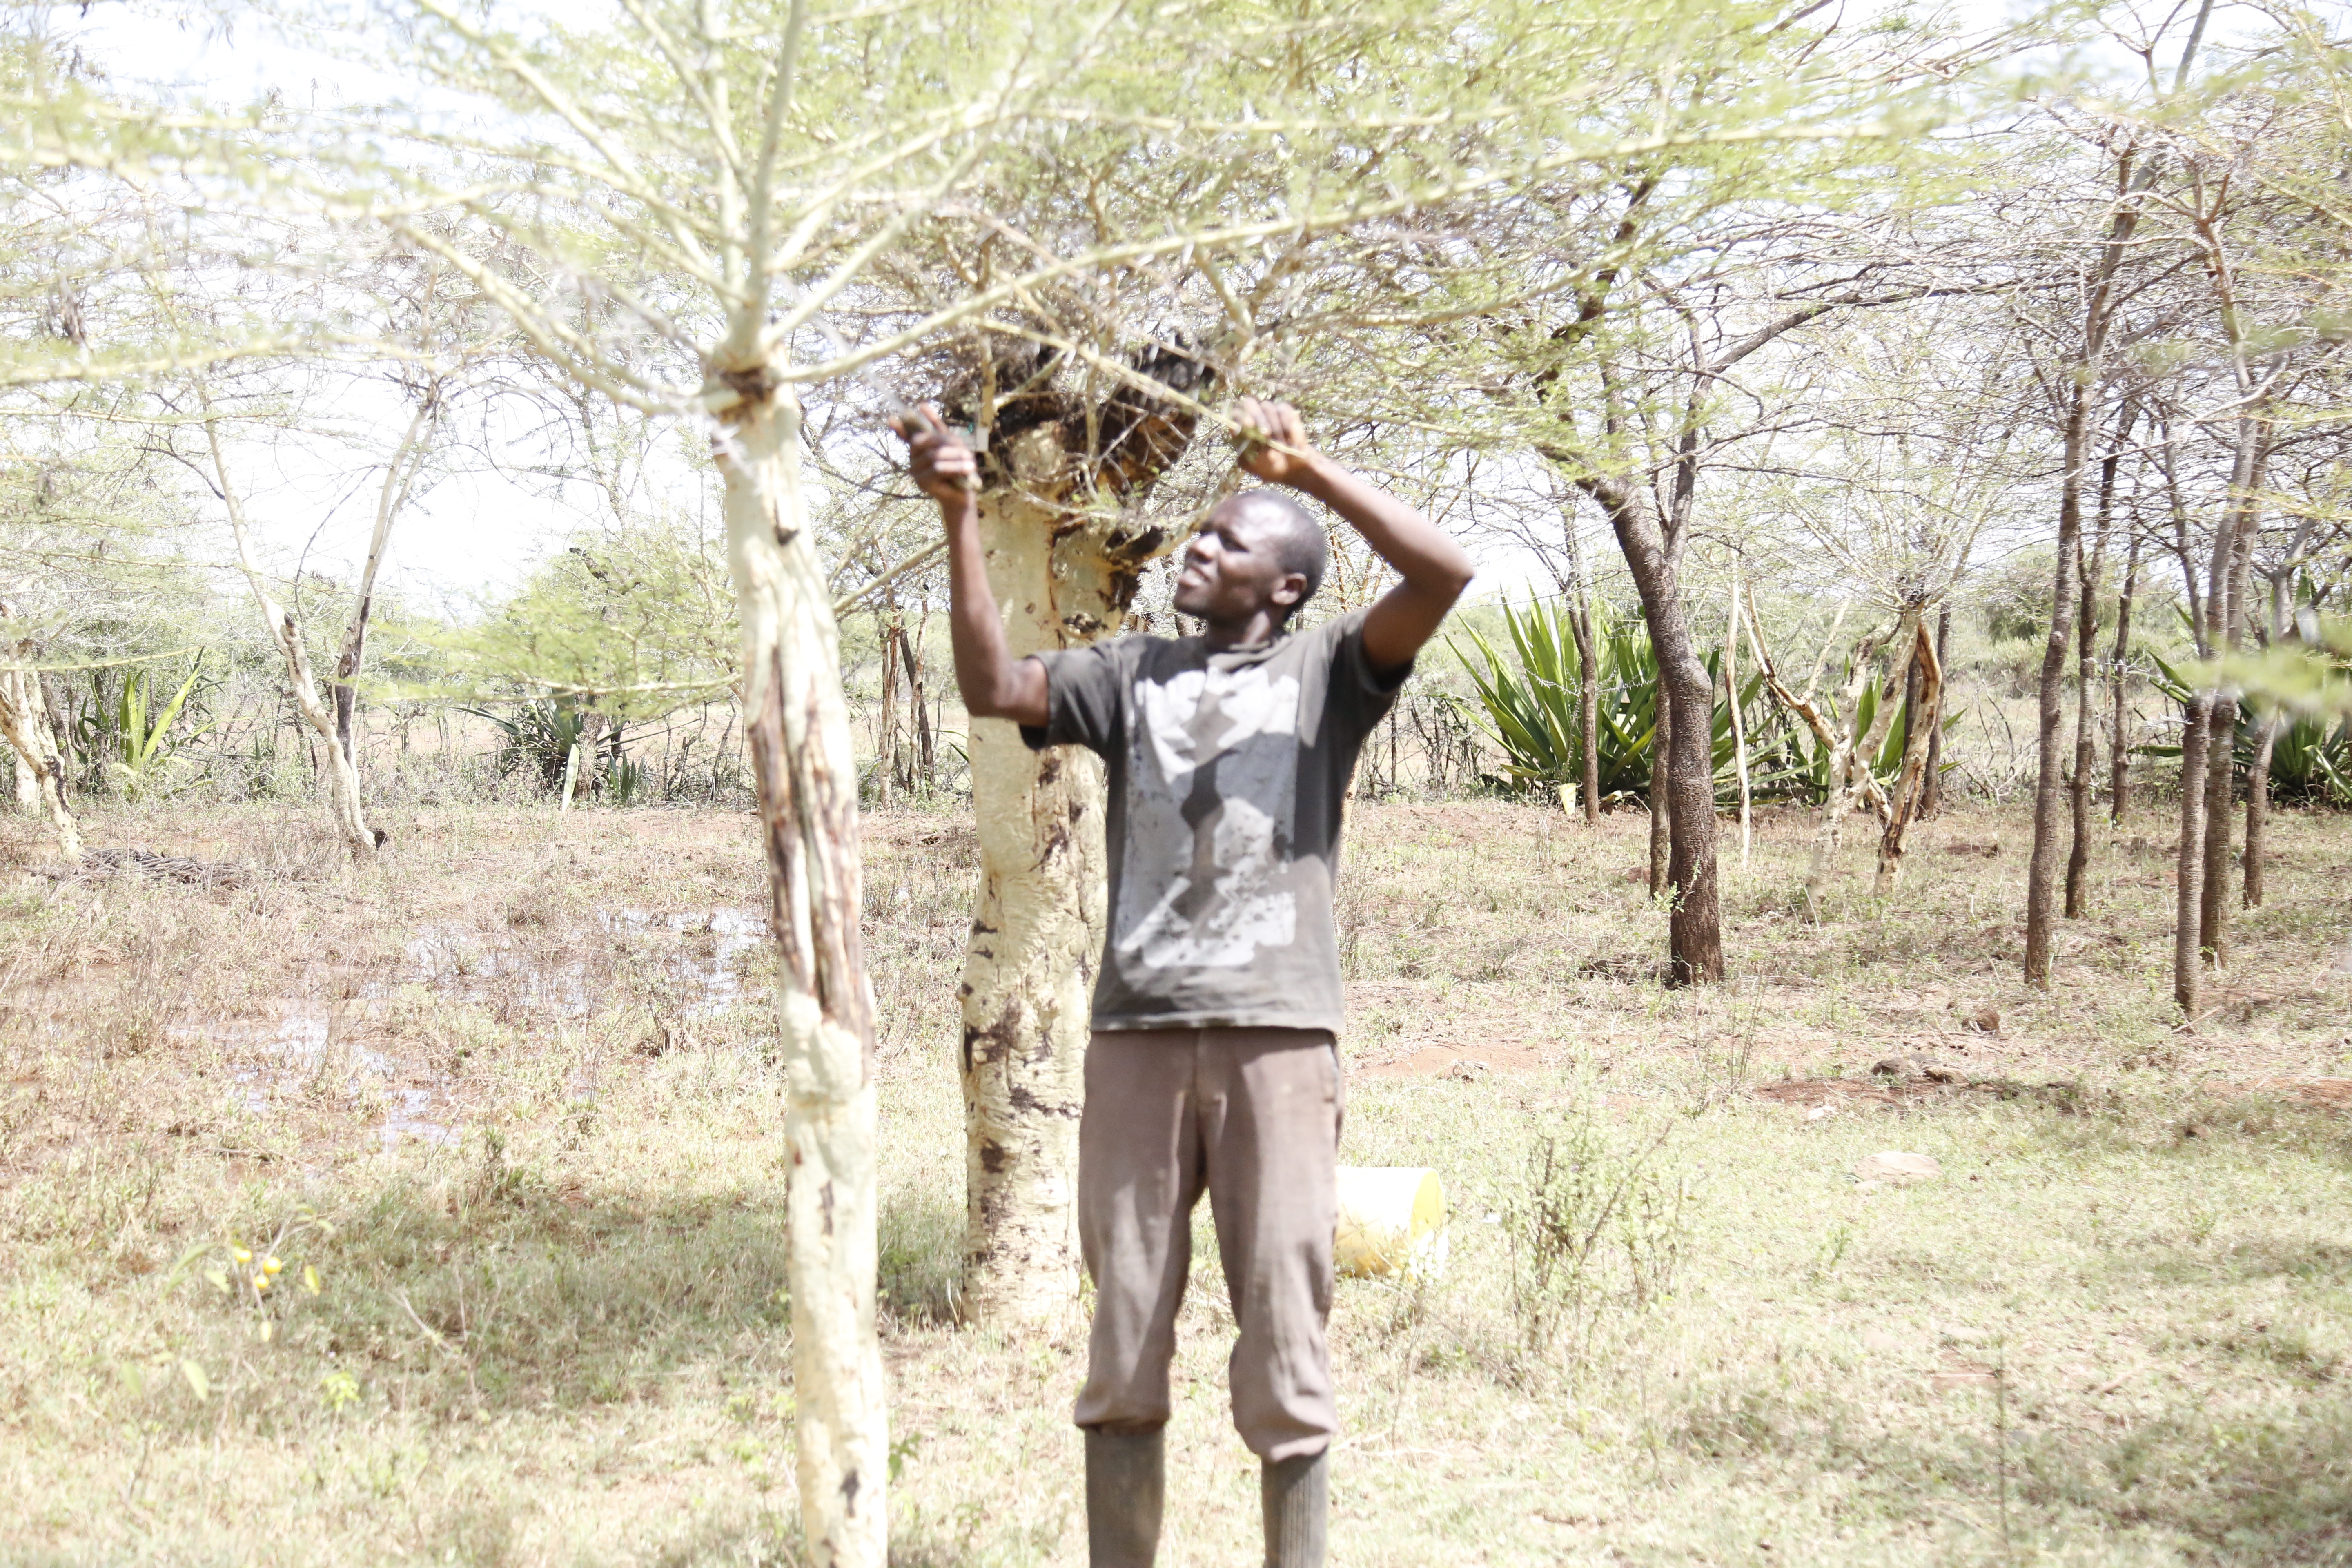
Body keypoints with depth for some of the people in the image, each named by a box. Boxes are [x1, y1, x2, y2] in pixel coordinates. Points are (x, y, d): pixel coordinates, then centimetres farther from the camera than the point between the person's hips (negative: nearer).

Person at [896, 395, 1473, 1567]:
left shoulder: (1326, 669, 9)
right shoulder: (1133, 675, 17)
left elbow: (1445, 574, -6)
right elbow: (991, 688, 4)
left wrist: (1309, 472, -7)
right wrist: (960, 518, -1)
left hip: (1276, 1037, -3)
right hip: (1135, 1035, 3)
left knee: (1283, 1340, 1)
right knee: (1122, 1346, 8)